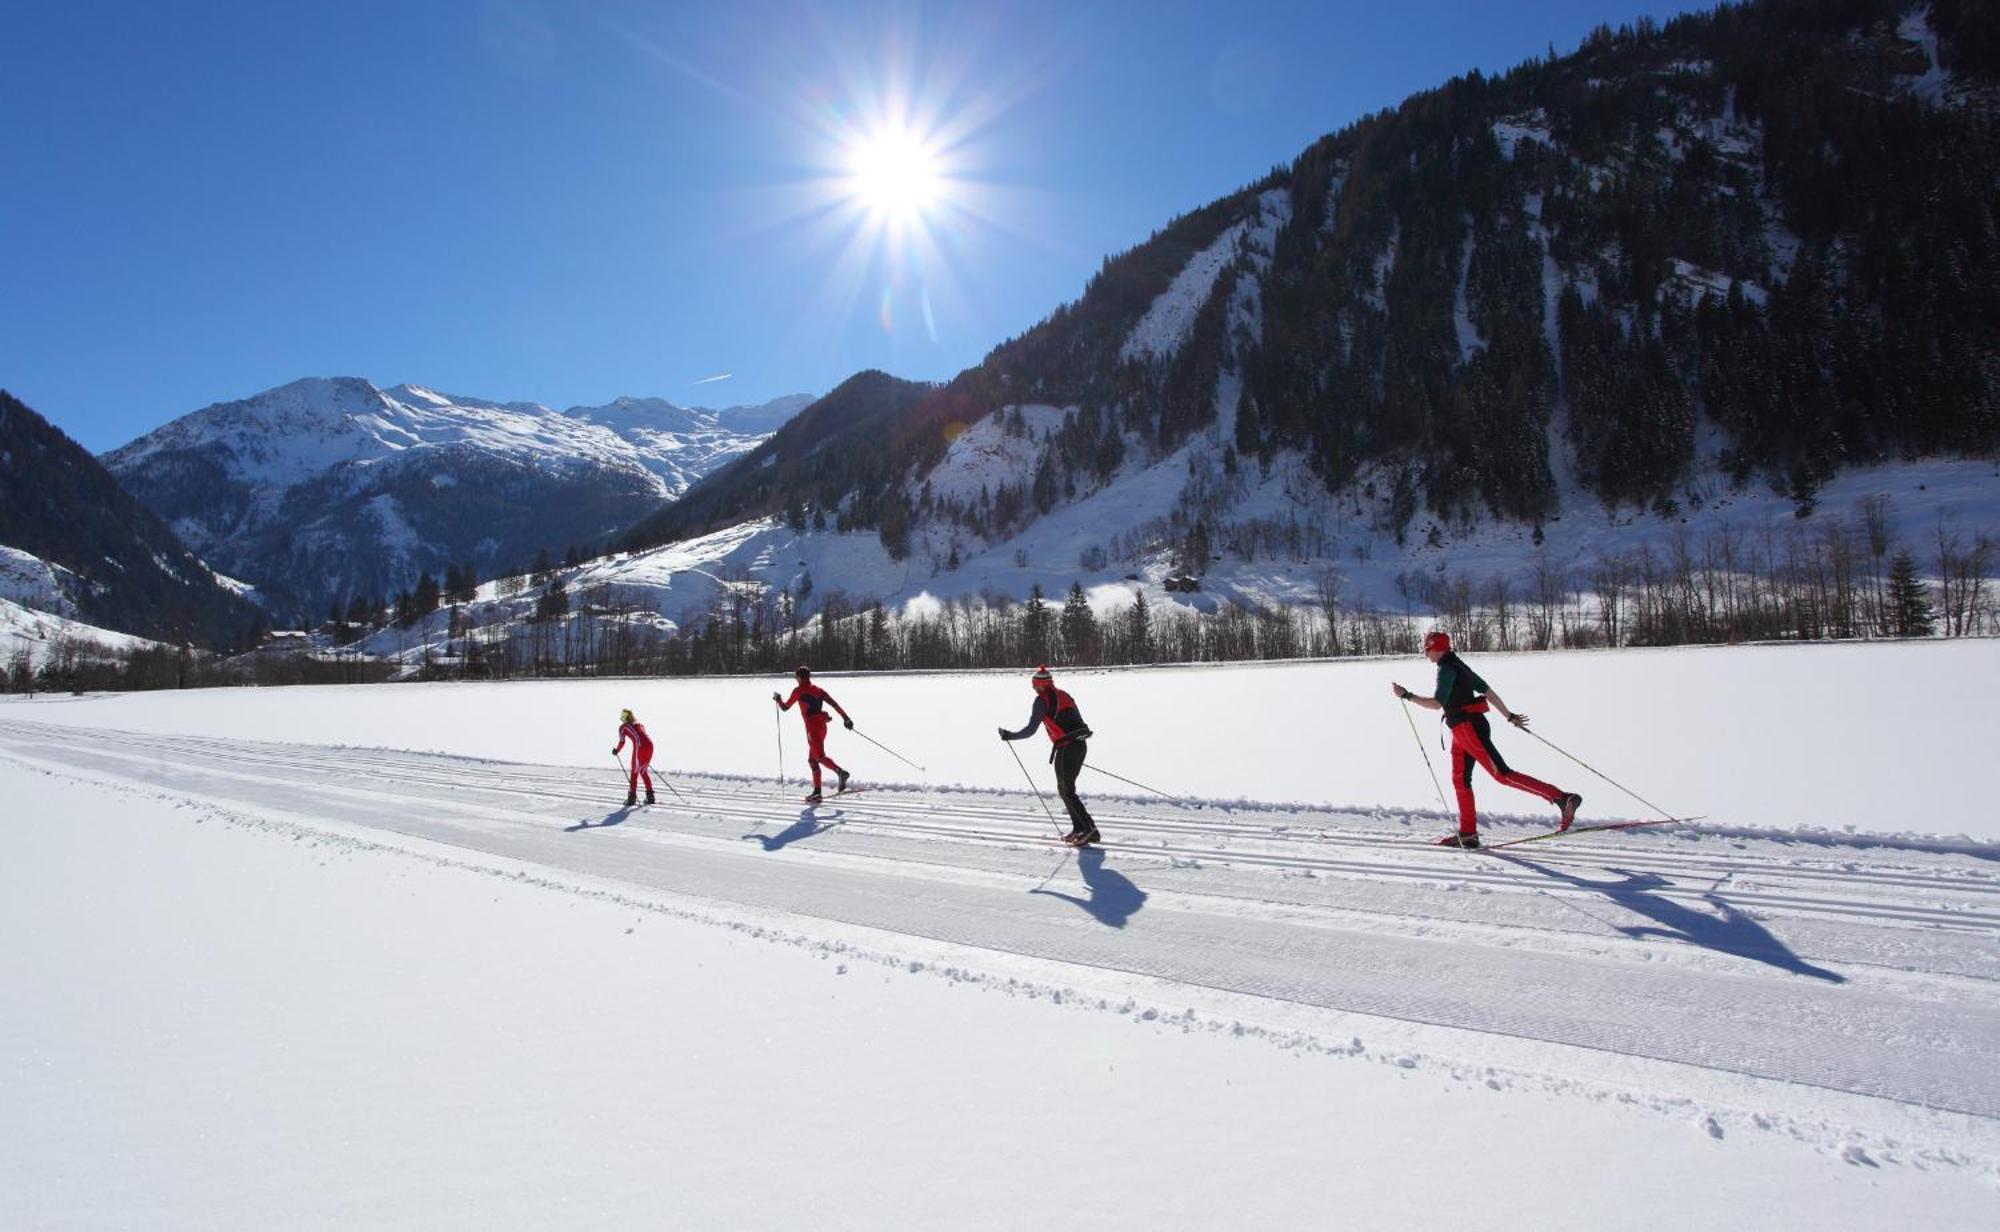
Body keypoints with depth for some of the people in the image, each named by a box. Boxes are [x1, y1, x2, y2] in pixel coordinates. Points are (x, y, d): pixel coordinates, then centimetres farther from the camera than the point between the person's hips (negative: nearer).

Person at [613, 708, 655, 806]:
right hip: (650, 744, 6)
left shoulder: (623, 726, 11)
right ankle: (650, 796, 16)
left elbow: (622, 742, 4)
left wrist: (616, 751, 22)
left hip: (639, 746, -6)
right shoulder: (639, 724, 28)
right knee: (644, 771, 19)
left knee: (635, 772, 5)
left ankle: (632, 797, 4)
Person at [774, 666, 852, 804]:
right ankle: (817, 792, 14)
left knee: (820, 757, -17)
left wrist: (778, 699, 26)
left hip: (812, 727, -7)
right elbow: (834, 703, 6)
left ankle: (841, 772, -41)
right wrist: (845, 717, 3)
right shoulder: (818, 689, 15)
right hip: (822, 726, 7)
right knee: (812, 759, 15)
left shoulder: (799, 691, -2)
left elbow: (785, 707, 6)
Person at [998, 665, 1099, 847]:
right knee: (1065, 789, 18)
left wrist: (1009, 736, 3)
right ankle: (1078, 829, 17)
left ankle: (1090, 829, -8)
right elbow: (1078, 723, 19)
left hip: (1065, 748, -8)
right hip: (1080, 746, 8)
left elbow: (1030, 729, -9)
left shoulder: (1042, 700, -6)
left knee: (1067, 792, 0)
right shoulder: (1064, 695, 17)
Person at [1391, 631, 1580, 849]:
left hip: (1468, 728, -10)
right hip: (1463, 732, 10)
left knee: (1503, 774, -12)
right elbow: (1488, 691, 19)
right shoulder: (1458, 666, 17)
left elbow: (1437, 703, -20)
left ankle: (1562, 799, -13)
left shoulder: (1447, 669, -12)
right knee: (1460, 780, 11)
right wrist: (1509, 716, 22)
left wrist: (1406, 695, -15)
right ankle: (1468, 833, 15)